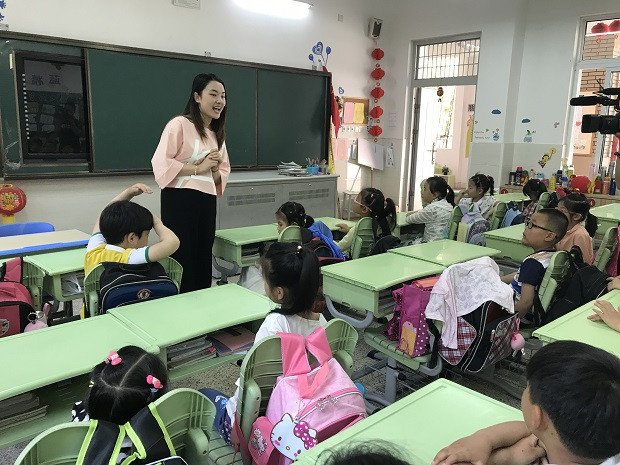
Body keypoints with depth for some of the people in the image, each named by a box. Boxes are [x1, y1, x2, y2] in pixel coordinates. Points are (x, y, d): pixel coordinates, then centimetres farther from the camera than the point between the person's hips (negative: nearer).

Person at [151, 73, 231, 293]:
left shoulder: (217, 134, 19)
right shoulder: (180, 124, -6)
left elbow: (223, 174, 22)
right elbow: (161, 163, -15)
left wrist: (215, 169, 0)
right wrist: (198, 167, -15)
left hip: (207, 203, 7)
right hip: (180, 201, -7)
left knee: (203, 263, 12)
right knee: (181, 262, -3)